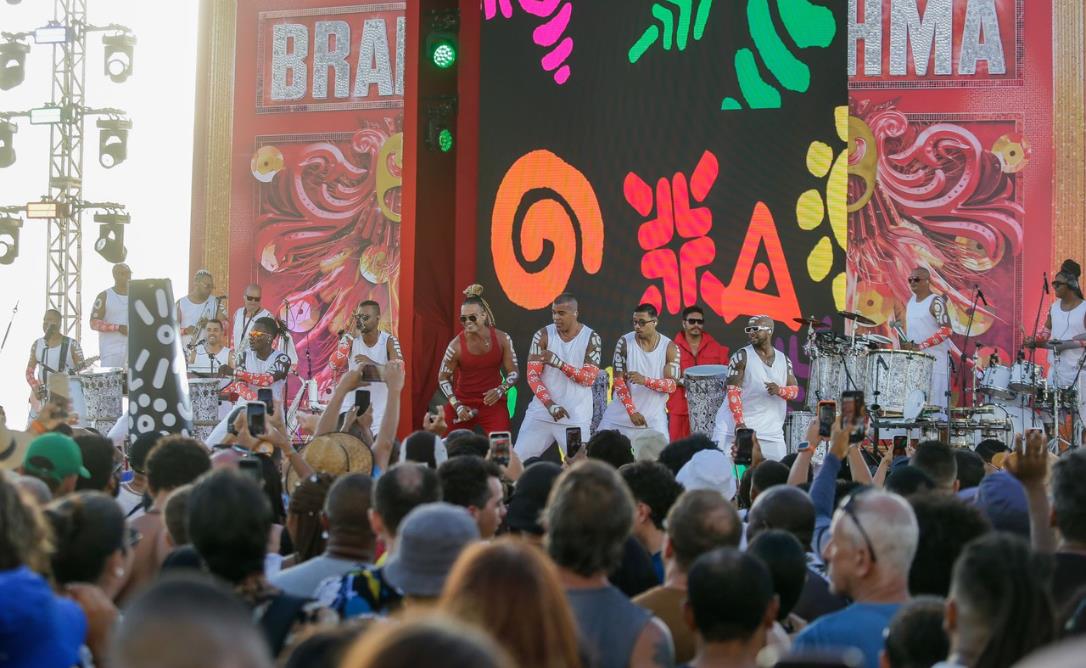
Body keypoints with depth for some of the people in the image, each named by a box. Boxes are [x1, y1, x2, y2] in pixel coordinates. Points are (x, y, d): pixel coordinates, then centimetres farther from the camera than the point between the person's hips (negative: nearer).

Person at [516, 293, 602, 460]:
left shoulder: (591, 338, -3)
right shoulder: (543, 336, -1)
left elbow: (589, 378, -12)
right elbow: (532, 376, -4)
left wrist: (559, 363, -26)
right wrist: (550, 404, -19)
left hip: (575, 418, -2)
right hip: (541, 413, 2)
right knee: (517, 460, -2)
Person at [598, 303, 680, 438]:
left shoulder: (669, 348, -4)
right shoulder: (624, 343, -4)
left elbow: (672, 385, -9)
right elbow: (618, 381, -6)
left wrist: (645, 380, -27)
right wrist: (632, 411, -15)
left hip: (653, 418, -1)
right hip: (621, 414, 1)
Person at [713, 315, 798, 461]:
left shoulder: (784, 360, 10)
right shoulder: (742, 356, -4)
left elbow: (795, 390, 10)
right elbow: (733, 391, -11)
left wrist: (780, 390, -14)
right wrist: (739, 422, -21)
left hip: (772, 432, 4)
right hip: (741, 425, -4)